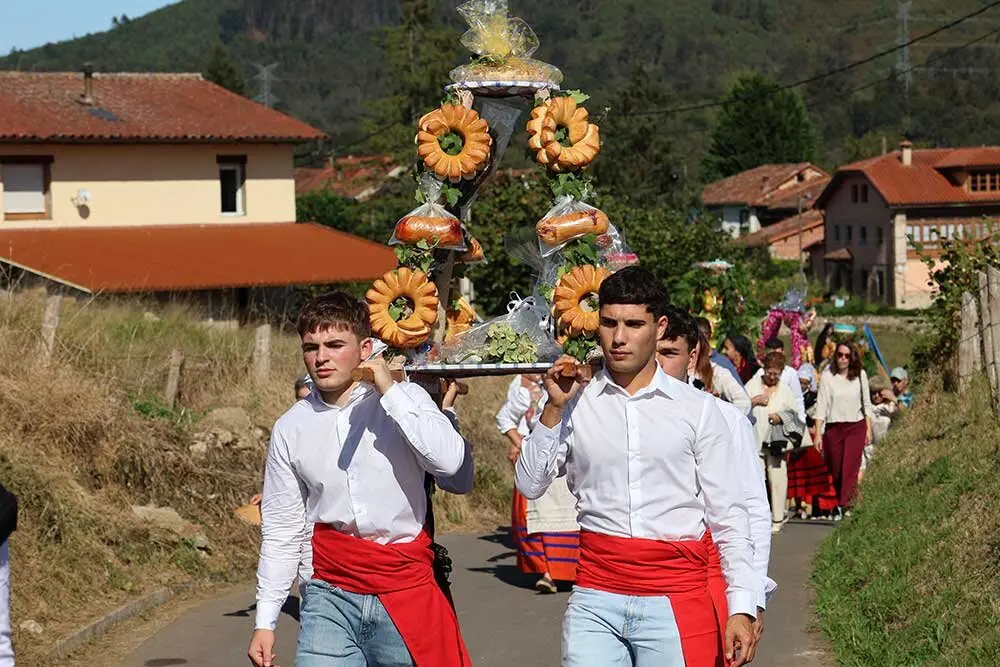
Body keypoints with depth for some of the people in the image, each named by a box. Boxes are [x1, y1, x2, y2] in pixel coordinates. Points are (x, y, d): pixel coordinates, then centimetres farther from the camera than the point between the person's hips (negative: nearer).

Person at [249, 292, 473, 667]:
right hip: (330, 595, 1)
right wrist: (265, 622, 8)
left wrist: (390, 391, -16)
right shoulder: (290, 429, 5)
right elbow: (281, 531, 11)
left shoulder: (404, 399, -1)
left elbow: (450, 461, -19)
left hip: (406, 588, -1)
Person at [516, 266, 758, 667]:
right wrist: (553, 409, -5)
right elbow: (529, 485, 4)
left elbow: (727, 517, 4)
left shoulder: (697, 409, 4)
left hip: (676, 602, -1)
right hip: (596, 601, 1)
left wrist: (742, 607, -3)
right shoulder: (575, 402, 7)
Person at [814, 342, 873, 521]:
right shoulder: (828, 376, -1)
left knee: (850, 468, -12)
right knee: (834, 470, 5)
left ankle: (844, 505, -18)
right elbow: (821, 405, -1)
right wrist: (818, 434, -5)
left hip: (856, 427, 0)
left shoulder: (860, 375, 5)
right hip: (833, 427, 0)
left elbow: (866, 404, 12)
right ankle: (836, 504, 18)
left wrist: (868, 429, 8)